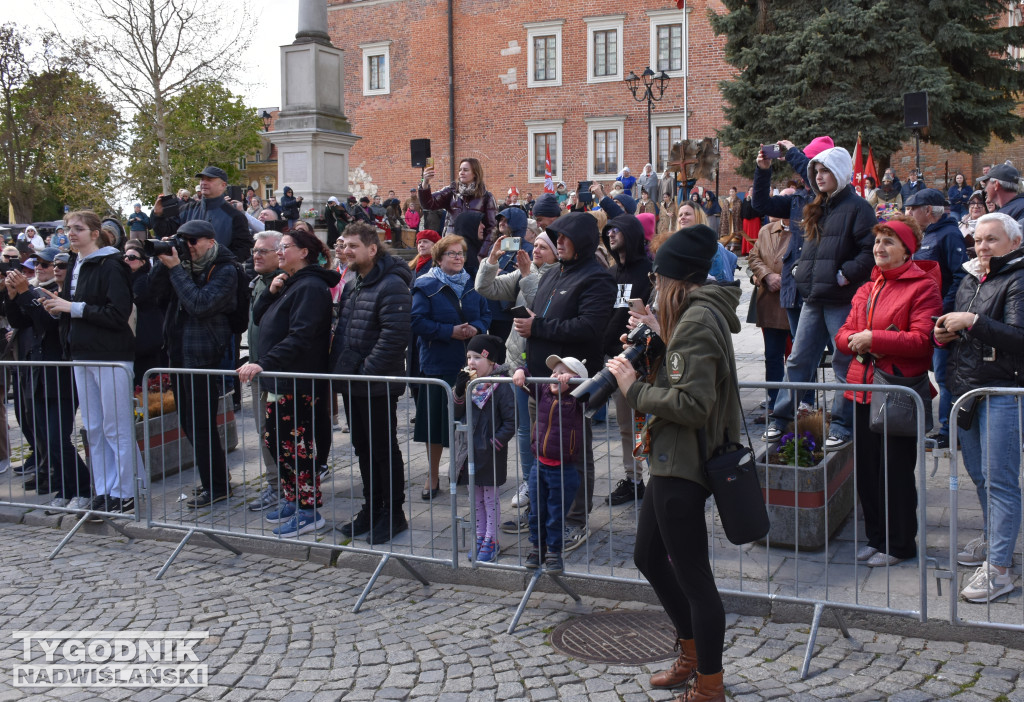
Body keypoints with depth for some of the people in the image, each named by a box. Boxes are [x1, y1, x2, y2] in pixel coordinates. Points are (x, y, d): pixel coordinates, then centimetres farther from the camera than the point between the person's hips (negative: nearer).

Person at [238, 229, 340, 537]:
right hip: (281, 381, 10)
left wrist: (265, 363, -28)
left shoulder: (311, 287, -14)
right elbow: (258, 318, 17)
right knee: (274, 440, 15)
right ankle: (293, 500, 27)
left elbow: (300, 337, -24)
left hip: (299, 384, -10)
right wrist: (271, 292, 1)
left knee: (295, 444, -5)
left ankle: (310, 511, 4)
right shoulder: (290, 285, 18)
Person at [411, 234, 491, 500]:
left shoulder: (472, 284, 9)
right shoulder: (426, 286, -4)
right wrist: (451, 331, -18)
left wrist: (476, 328, -10)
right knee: (436, 421, 2)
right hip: (438, 363, -3)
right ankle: (432, 478, 13)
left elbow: (486, 313, 11)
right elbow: (417, 321, -12)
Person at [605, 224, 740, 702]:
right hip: (673, 460, 11)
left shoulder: (698, 320, -19)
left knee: (692, 575, 1)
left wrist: (634, 388, -16)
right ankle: (693, 655, 37)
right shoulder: (701, 313, 12)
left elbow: (692, 404, -26)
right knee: (648, 557, 22)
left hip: (683, 466, -11)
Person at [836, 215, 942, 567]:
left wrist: (874, 338, -18)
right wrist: (854, 340, -8)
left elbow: (922, 340, -17)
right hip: (864, 388, 7)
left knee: (896, 469, 1)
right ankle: (876, 537, 26)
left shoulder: (923, 287, -7)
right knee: (866, 467, 11)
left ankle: (900, 543, 15)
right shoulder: (866, 290, 16)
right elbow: (844, 333, 15)